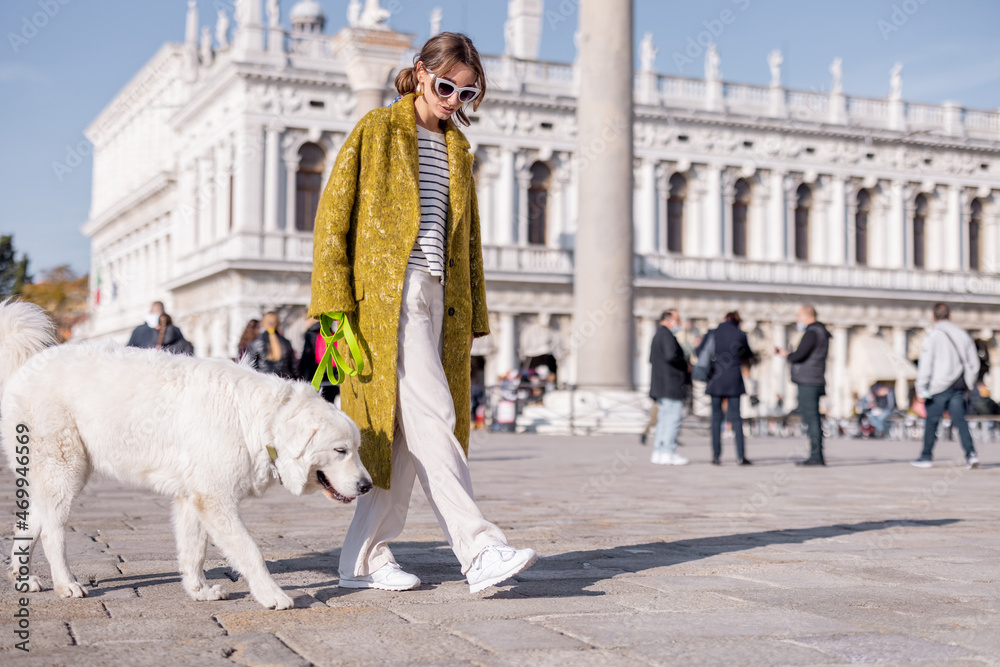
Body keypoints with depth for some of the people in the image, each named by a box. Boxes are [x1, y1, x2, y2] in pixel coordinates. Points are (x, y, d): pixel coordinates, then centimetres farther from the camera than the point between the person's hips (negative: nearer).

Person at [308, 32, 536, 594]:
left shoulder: (458, 148, 20)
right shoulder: (377, 130, 3)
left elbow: (467, 237, 23)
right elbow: (333, 215, -2)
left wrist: (473, 316, 17)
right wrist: (335, 303, -10)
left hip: (439, 297, 6)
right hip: (388, 295, -6)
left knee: (403, 431, 5)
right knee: (431, 418, -15)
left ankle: (365, 557, 12)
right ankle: (479, 549, -18)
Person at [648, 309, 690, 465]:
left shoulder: (657, 336, 20)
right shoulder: (666, 335, -12)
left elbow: (652, 359, 26)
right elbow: (671, 355, -26)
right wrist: (685, 363, -9)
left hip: (661, 386, 10)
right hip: (671, 386, -10)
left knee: (663, 419, 11)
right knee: (673, 419, -9)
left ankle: (658, 452, 12)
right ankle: (668, 453, -10)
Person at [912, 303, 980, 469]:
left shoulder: (932, 337, -7)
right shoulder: (963, 335, 8)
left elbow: (925, 365, -10)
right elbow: (974, 363, 13)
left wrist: (921, 389, -6)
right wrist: (968, 383, 24)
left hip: (939, 387, -4)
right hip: (958, 387, 4)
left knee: (932, 421, 5)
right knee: (960, 420, 4)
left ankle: (926, 457, 13)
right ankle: (971, 453, -11)